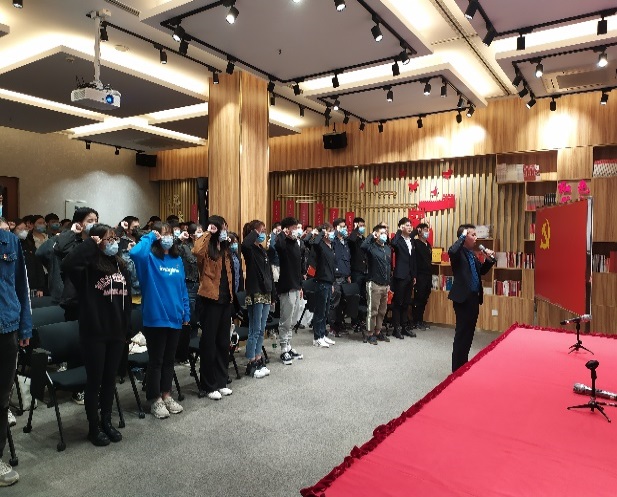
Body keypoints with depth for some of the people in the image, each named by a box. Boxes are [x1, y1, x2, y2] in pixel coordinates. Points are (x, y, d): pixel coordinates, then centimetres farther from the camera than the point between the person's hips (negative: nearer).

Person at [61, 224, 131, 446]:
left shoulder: (121, 266, 7)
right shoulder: (88, 267, -10)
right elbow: (68, 264, -35)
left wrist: (127, 328, 11)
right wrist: (89, 244, -24)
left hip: (116, 332, 5)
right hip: (94, 332, -5)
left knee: (110, 379, 16)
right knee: (94, 380, 7)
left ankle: (106, 421, 31)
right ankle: (93, 427, 22)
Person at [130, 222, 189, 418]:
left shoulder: (178, 260, 8)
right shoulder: (150, 258, -7)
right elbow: (135, 253, -32)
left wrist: (186, 313, 9)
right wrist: (150, 237, -17)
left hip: (175, 317, 5)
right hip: (156, 318, -5)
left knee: (169, 359, 16)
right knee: (156, 360, 6)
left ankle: (167, 395, 30)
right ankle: (155, 399, 20)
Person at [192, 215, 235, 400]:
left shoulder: (225, 249, 14)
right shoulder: (206, 249, -8)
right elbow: (196, 251, -34)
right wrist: (207, 233, -20)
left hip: (225, 299, 8)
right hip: (210, 299, -7)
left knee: (223, 342, 14)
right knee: (209, 342, 2)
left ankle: (221, 382, 26)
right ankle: (209, 386, 13)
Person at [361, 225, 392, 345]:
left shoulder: (388, 249, 14)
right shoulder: (372, 247, -8)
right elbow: (363, 246, -33)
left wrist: (389, 283, 18)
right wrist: (371, 236, -18)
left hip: (385, 285, 7)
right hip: (374, 284, -7)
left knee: (382, 311, 13)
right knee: (372, 310, -3)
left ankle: (377, 332, 25)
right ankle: (369, 334, 7)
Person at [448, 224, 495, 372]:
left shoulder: (472, 253, 14)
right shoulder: (459, 252, -12)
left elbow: (481, 271, 23)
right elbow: (451, 251, -37)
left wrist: (489, 260, 6)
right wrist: (462, 236, -23)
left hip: (474, 297, 9)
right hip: (463, 298, -9)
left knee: (469, 333, 16)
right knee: (462, 334, -1)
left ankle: (464, 364, 30)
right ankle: (457, 369, 11)